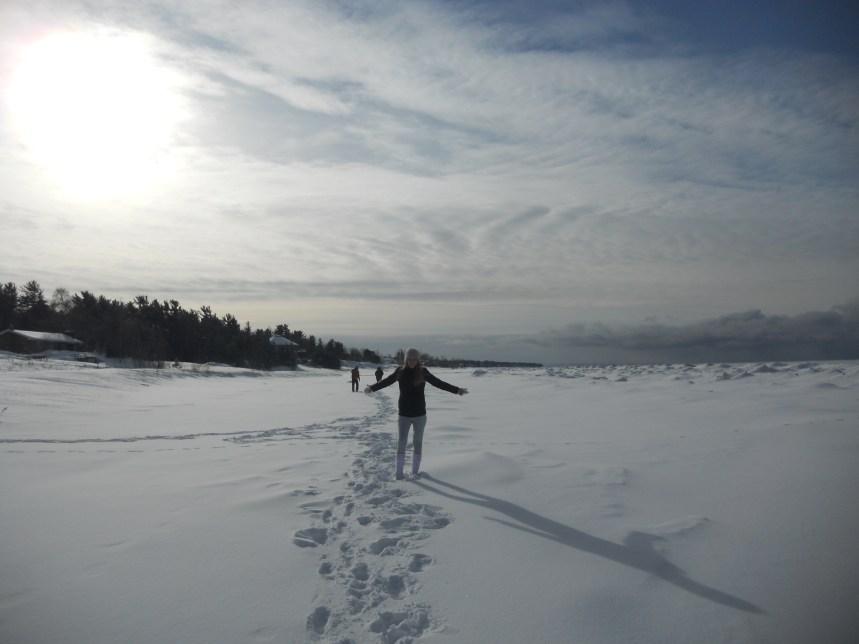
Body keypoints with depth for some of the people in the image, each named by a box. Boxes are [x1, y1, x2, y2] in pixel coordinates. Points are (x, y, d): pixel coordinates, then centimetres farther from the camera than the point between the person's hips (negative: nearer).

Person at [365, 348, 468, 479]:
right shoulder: (400, 371, -5)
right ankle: (399, 473, 4)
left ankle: (415, 471, 22)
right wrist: (371, 388, -24)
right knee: (401, 442, -3)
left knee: (418, 442, 10)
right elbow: (385, 382, -8)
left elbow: (439, 383, -4)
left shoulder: (423, 372, -5)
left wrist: (457, 390, -11)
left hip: (420, 414, 1)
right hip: (404, 414, -1)